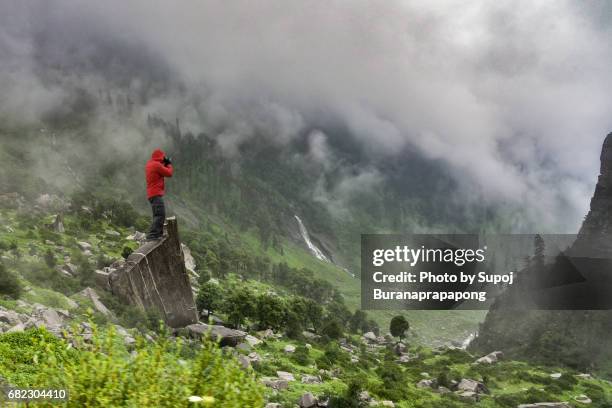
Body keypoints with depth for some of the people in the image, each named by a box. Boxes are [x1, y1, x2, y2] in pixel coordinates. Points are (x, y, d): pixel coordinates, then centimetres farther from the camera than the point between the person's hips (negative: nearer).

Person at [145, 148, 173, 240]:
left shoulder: (149, 164, 15)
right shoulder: (157, 165, -15)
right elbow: (169, 173, -9)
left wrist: (165, 164, 13)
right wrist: (169, 164, 7)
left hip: (152, 194, 11)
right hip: (156, 194, -11)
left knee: (159, 214, 21)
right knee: (160, 215, -16)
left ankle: (158, 233, 27)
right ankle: (152, 235, -23)